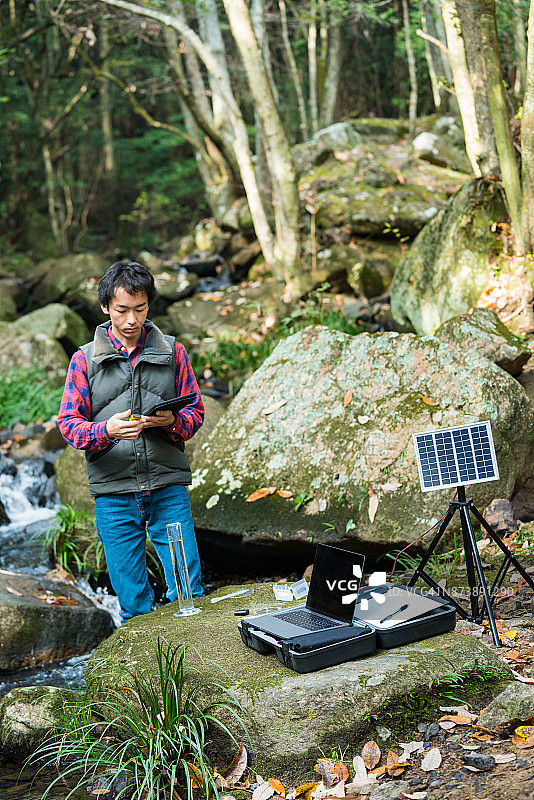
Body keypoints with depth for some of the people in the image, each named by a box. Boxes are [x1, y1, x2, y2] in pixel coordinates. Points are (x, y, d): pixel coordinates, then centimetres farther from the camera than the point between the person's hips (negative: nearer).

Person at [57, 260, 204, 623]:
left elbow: (196, 412, 9)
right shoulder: (85, 359, 6)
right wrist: (107, 431, -19)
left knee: (189, 591, 0)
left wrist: (171, 421, -14)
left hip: (168, 487, 0)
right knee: (134, 605, 6)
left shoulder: (173, 352, 8)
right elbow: (69, 423, 2)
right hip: (114, 492, 0)